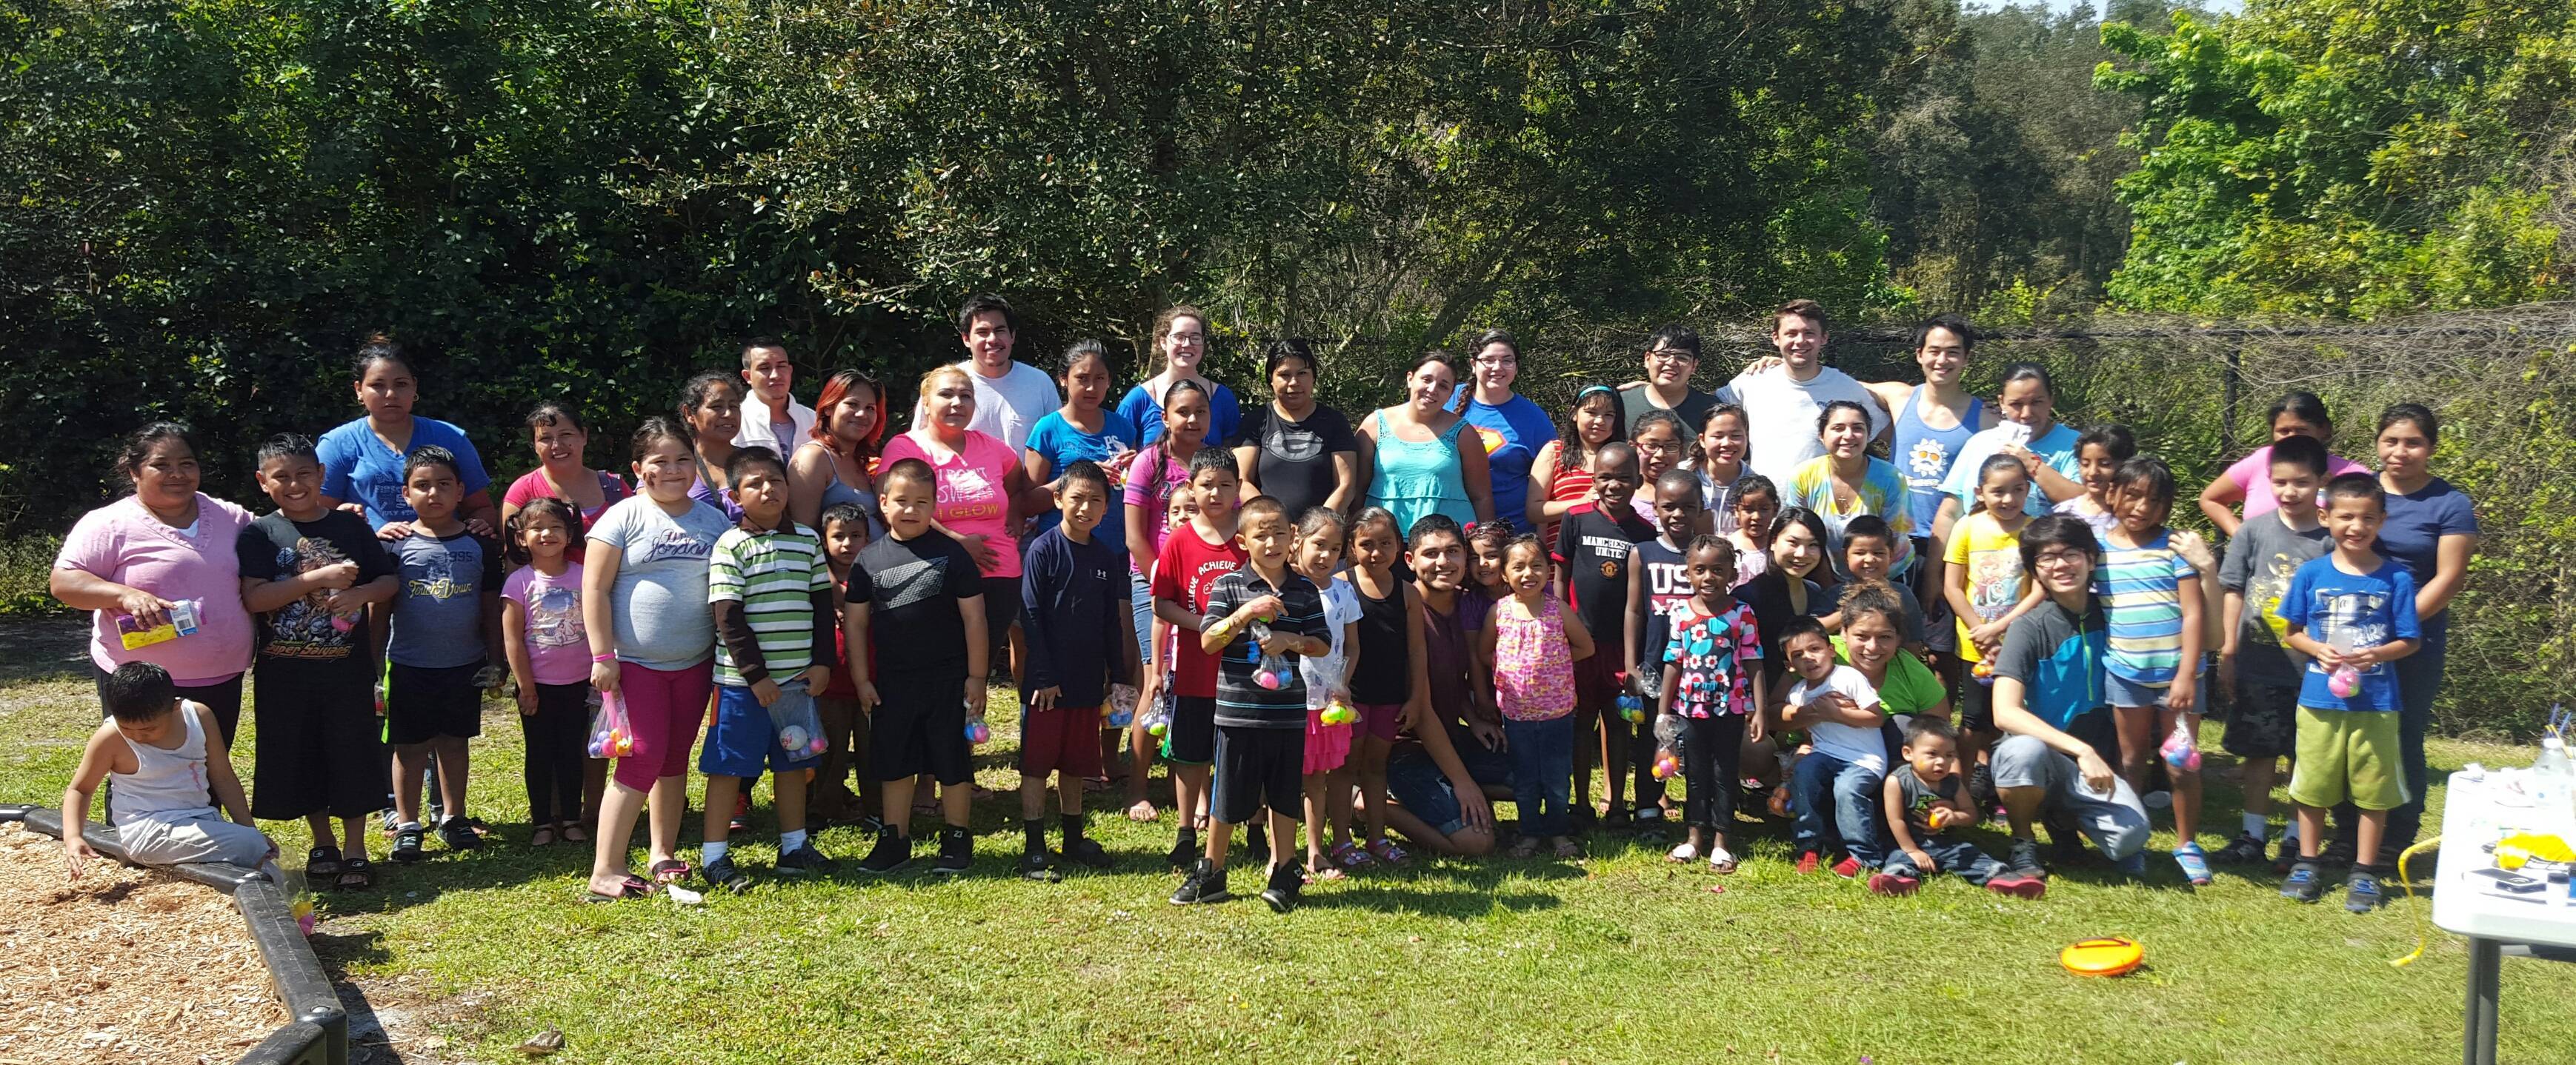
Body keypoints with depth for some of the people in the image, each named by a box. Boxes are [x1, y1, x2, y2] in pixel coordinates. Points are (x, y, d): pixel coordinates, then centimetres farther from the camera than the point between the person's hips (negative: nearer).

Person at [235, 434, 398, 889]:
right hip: (284, 672, 0)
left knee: (354, 756, 3)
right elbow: (253, 597, -13)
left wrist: (360, 594, -16)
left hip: (347, 667, 0)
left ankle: (354, 847, 16)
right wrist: (320, 578, -21)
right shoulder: (259, 534, -2)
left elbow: (390, 579, 6)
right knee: (299, 761, 9)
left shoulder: (351, 526, 3)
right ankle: (323, 843, 26)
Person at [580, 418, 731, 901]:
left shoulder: (713, 520, 7)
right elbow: (595, 588, -8)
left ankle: (663, 852, 26)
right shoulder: (625, 517, -5)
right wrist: (602, 656, -13)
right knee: (643, 759, -10)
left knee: (676, 758, 13)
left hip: (694, 663, 5)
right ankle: (604, 871, -6)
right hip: (635, 663, -4)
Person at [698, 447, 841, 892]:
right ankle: (714, 857, 9)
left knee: (793, 762, 15)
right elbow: (728, 617, -12)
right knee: (729, 766, 1)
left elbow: (823, 605, 10)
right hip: (742, 679, -5)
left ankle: (794, 848, 27)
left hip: (798, 678, 5)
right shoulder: (730, 546, -8)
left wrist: (823, 661, 1)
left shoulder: (807, 540, 7)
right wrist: (756, 674, -15)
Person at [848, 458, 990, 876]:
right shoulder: (870, 558, 2)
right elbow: (855, 622, 6)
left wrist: (976, 676, -5)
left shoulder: (950, 553, -4)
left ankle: (956, 841, 17)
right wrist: (862, 680, 3)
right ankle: (894, 842, 23)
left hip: (947, 678, -3)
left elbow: (973, 617, -3)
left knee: (952, 763, 4)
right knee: (892, 764, 10)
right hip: (892, 681, 3)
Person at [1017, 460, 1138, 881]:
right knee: (1036, 764, 2)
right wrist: (1043, 678, -15)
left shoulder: (1107, 556, 7)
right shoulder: (1044, 550, -9)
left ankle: (1074, 839, 26)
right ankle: (1035, 849, 8)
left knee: (1076, 764, 14)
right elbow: (1031, 616, -11)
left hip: (1087, 681, 5)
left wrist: (1118, 678, 10)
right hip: (1046, 682, -5)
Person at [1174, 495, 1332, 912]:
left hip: (1289, 712, 2)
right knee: (1228, 798, 6)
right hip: (1238, 710, -2)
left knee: (1286, 796, 10)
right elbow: (1207, 641, -9)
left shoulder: (1305, 591, 6)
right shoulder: (1228, 586, -2)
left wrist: (1292, 640, -11)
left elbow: (1323, 645, 8)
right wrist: (1244, 613, -20)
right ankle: (1211, 873, 21)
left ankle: (1284, 872, 23)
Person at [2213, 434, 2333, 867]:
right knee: (2259, 752, 10)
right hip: (2258, 667, 1)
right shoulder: (2255, 531, -1)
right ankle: (2254, 835, 20)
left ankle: (2297, 839, 20)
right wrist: (2227, 654, 2)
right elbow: (2234, 592, 3)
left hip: (2312, 669, -1)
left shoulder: (2331, 540, -5)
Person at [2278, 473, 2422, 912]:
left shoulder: (2396, 577, -4)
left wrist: (2376, 654, -19)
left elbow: (2411, 641, -1)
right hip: (2319, 699, 1)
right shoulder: (2311, 573, -2)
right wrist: (2317, 649, -14)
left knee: (2373, 789, 7)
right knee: (2313, 786, 10)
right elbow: (2290, 632, 5)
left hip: (2376, 703, -1)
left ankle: (2364, 872, 20)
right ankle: (2307, 865, 23)